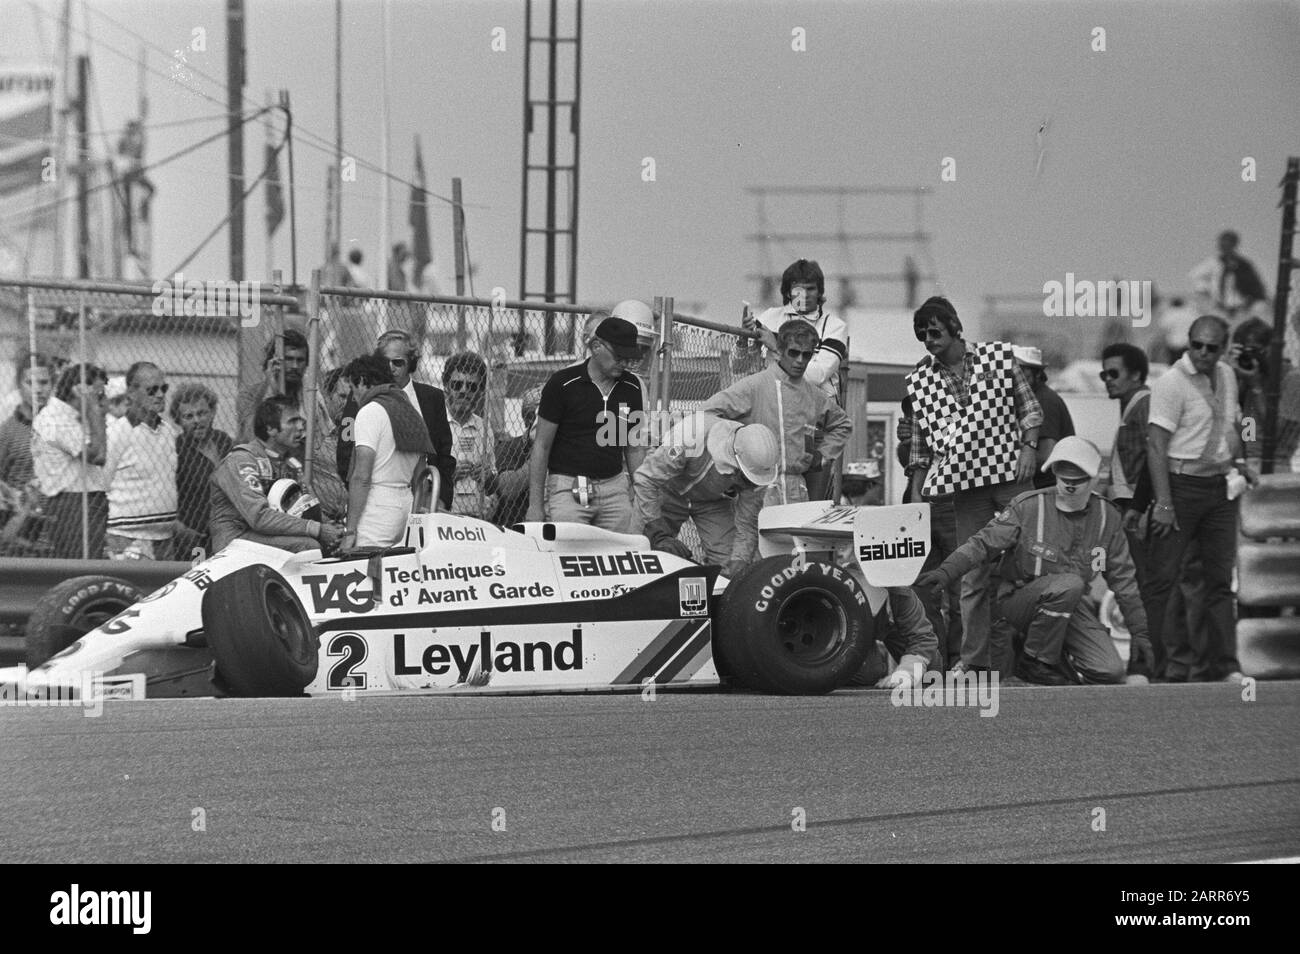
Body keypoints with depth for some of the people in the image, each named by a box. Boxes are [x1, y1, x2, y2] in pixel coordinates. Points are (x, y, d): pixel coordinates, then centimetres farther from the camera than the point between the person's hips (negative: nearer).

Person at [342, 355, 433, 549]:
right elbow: (418, 479, 19)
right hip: (405, 506, 8)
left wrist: (350, 530, -13)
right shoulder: (412, 412, 18)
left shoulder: (370, 412, -7)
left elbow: (361, 477, -14)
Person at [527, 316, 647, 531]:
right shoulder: (562, 384, -6)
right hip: (568, 487, -4)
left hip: (614, 487, 4)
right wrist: (535, 504, -6)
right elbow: (541, 446, -3)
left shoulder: (632, 388, 7)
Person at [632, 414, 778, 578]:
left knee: (727, 565, -14)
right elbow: (644, 480, -35)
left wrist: (738, 564, -32)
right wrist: (659, 536, -39)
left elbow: (746, 525, -18)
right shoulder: (693, 437, -43)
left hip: (714, 501, 3)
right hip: (669, 494, -2)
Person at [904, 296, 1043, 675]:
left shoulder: (999, 355, 4)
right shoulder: (919, 380, 8)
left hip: (1010, 473, -1)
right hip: (963, 486, 1)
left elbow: (1029, 408, 8)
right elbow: (920, 443, 13)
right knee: (972, 572, 0)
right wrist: (916, 494, 10)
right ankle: (975, 655, 2)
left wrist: (1029, 445, -7)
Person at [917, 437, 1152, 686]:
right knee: (1069, 584, -36)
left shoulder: (1106, 517, 2)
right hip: (1018, 599, -4)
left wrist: (1140, 633, 6)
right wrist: (947, 570, -31)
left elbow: (1123, 579, 8)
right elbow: (983, 543, -13)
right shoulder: (1029, 507, -10)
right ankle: (1035, 662, -16)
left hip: (1074, 606, 4)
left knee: (1111, 672, -17)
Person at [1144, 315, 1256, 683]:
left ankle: (1223, 664, 11)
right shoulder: (1171, 383, -12)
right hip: (1181, 484, -7)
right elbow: (1156, 445, -16)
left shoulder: (1227, 377, 11)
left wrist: (1239, 462, 11)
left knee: (1220, 578, 8)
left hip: (1220, 487, 7)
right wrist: (1164, 503, -21)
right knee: (1162, 577, -8)